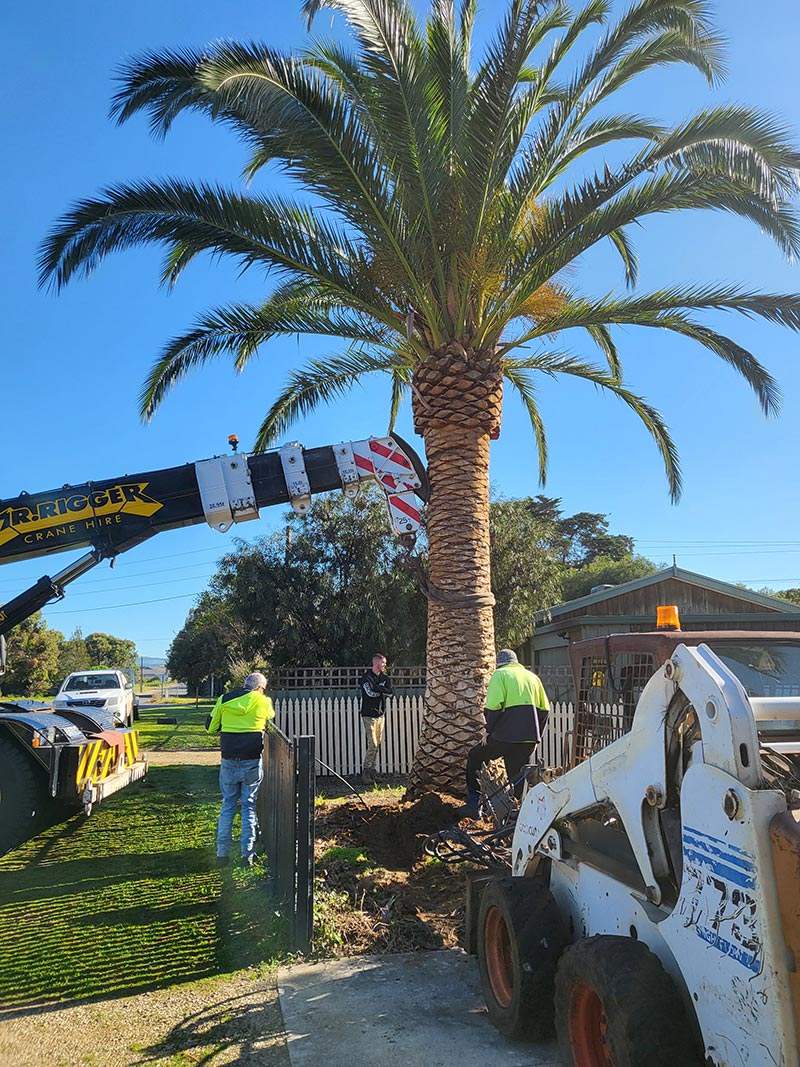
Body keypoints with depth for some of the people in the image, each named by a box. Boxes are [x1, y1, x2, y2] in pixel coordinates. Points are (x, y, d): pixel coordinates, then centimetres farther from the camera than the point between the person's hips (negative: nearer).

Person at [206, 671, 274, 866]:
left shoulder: (224, 700, 4)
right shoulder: (263, 702, -2)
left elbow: (210, 727, 9)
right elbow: (270, 717, 19)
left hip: (228, 761, 2)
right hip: (252, 762, -2)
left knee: (228, 805, 14)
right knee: (249, 806, 8)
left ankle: (222, 853, 15)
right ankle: (247, 854, 9)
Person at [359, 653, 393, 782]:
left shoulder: (385, 678, 14)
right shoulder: (366, 677, -5)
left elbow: (390, 692, -2)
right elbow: (370, 692, -19)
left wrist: (377, 688, -12)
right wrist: (382, 689, -6)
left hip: (381, 714, 6)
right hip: (369, 715, -6)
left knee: (378, 744, 6)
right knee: (372, 745, -10)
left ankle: (372, 770, 13)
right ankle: (366, 771, -2)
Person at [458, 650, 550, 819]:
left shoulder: (500, 675, 0)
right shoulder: (532, 676, 18)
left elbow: (493, 706, -14)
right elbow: (545, 708, 14)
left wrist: (488, 730, -3)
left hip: (506, 735, -5)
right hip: (529, 738, 5)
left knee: (475, 758, 14)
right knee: (520, 777, 15)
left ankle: (473, 805, 10)